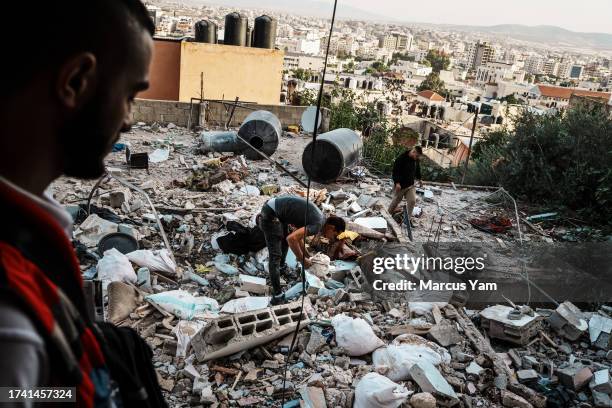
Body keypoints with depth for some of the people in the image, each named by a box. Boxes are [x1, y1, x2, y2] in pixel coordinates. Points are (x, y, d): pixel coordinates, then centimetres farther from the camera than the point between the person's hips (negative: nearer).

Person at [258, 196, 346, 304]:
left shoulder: (318, 217, 12)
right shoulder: (317, 225, -17)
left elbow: (297, 236, 22)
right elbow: (292, 239, -28)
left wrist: (307, 256, 17)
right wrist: (303, 260, -15)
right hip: (271, 216, -10)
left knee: (285, 240, 32)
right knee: (275, 256, -8)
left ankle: (281, 266, 55)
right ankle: (277, 295, -4)